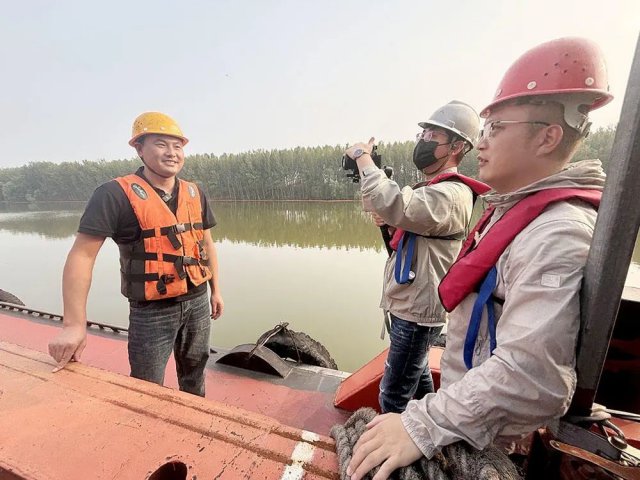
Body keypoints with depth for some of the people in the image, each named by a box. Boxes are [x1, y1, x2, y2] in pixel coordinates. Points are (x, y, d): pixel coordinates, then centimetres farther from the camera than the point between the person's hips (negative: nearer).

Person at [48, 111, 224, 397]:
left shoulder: (195, 194, 2)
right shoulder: (116, 194, -14)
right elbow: (82, 255, -15)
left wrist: (216, 290, 11)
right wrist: (74, 325, -17)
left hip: (197, 302, 5)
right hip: (151, 312, -5)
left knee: (194, 377, 24)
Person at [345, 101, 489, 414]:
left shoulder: (450, 194, -20)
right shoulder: (432, 188, 14)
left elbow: (392, 205, -38)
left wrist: (363, 157, -22)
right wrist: (389, 226, -3)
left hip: (417, 311, -10)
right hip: (411, 305, 11)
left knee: (393, 396, 1)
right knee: (417, 376, 27)